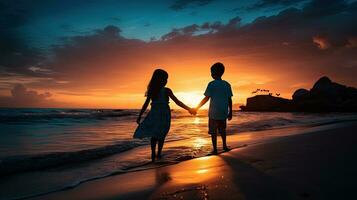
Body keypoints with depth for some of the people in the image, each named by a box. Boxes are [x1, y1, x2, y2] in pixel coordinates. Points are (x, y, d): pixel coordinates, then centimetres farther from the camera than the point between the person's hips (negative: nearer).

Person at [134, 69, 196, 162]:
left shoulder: (151, 91, 0)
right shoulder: (166, 91, -10)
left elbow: (145, 104, 1)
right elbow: (177, 102, -9)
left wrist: (139, 116, 8)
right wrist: (189, 109, -1)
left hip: (153, 114, 3)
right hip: (164, 115, -3)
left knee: (154, 135, 16)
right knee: (161, 135, 11)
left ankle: (153, 154, 8)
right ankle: (158, 154, 16)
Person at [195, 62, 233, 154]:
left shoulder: (212, 84, -8)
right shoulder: (227, 84, 6)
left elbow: (206, 98, -10)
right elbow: (230, 100, 6)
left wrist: (197, 108, -3)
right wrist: (230, 112, 14)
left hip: (213, 113, -5)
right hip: (223, 112, 5)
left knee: (213, 131, 4)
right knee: (222, 130, 22)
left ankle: (215, 149, 5)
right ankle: (224, 146, 30)